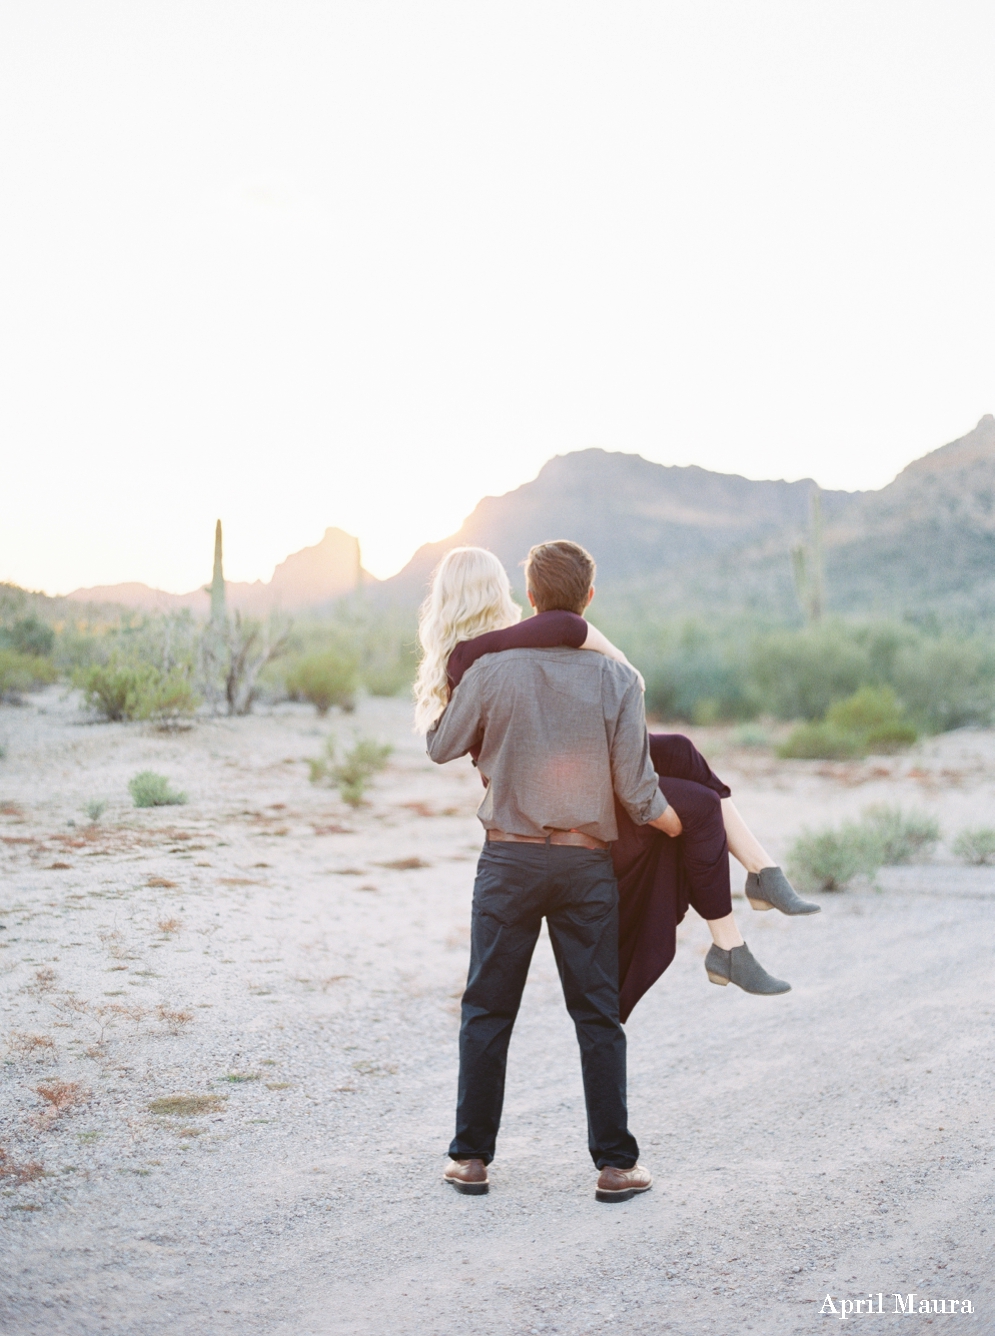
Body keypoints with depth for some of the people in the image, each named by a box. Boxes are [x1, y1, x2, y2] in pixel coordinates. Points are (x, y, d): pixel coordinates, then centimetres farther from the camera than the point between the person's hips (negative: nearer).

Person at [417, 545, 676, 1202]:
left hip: (508, 859, 0)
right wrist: (680, 827, 12)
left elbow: (441, 747, 8)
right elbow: (637, 789, -7)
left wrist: (447, 692, 24)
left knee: (488, 1010, 10)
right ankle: (616, 1163, 11)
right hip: (586, 861, 0)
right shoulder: (616, 678, -5)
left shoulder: (491, 672, -6)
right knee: (598, 1014, 9)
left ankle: (471, 1156, 15)